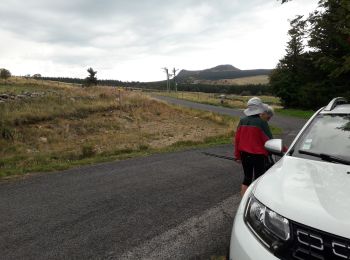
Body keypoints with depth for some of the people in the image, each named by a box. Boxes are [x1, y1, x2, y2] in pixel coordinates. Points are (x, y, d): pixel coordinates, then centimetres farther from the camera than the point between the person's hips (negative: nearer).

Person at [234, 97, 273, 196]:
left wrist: (237, 155, 13)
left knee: (247, 177, 18)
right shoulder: (262, 123, -16)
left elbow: (237, 139, 3)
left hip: (244, 154, 5)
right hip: (258, 155, -5)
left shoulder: (242, 121, -1)